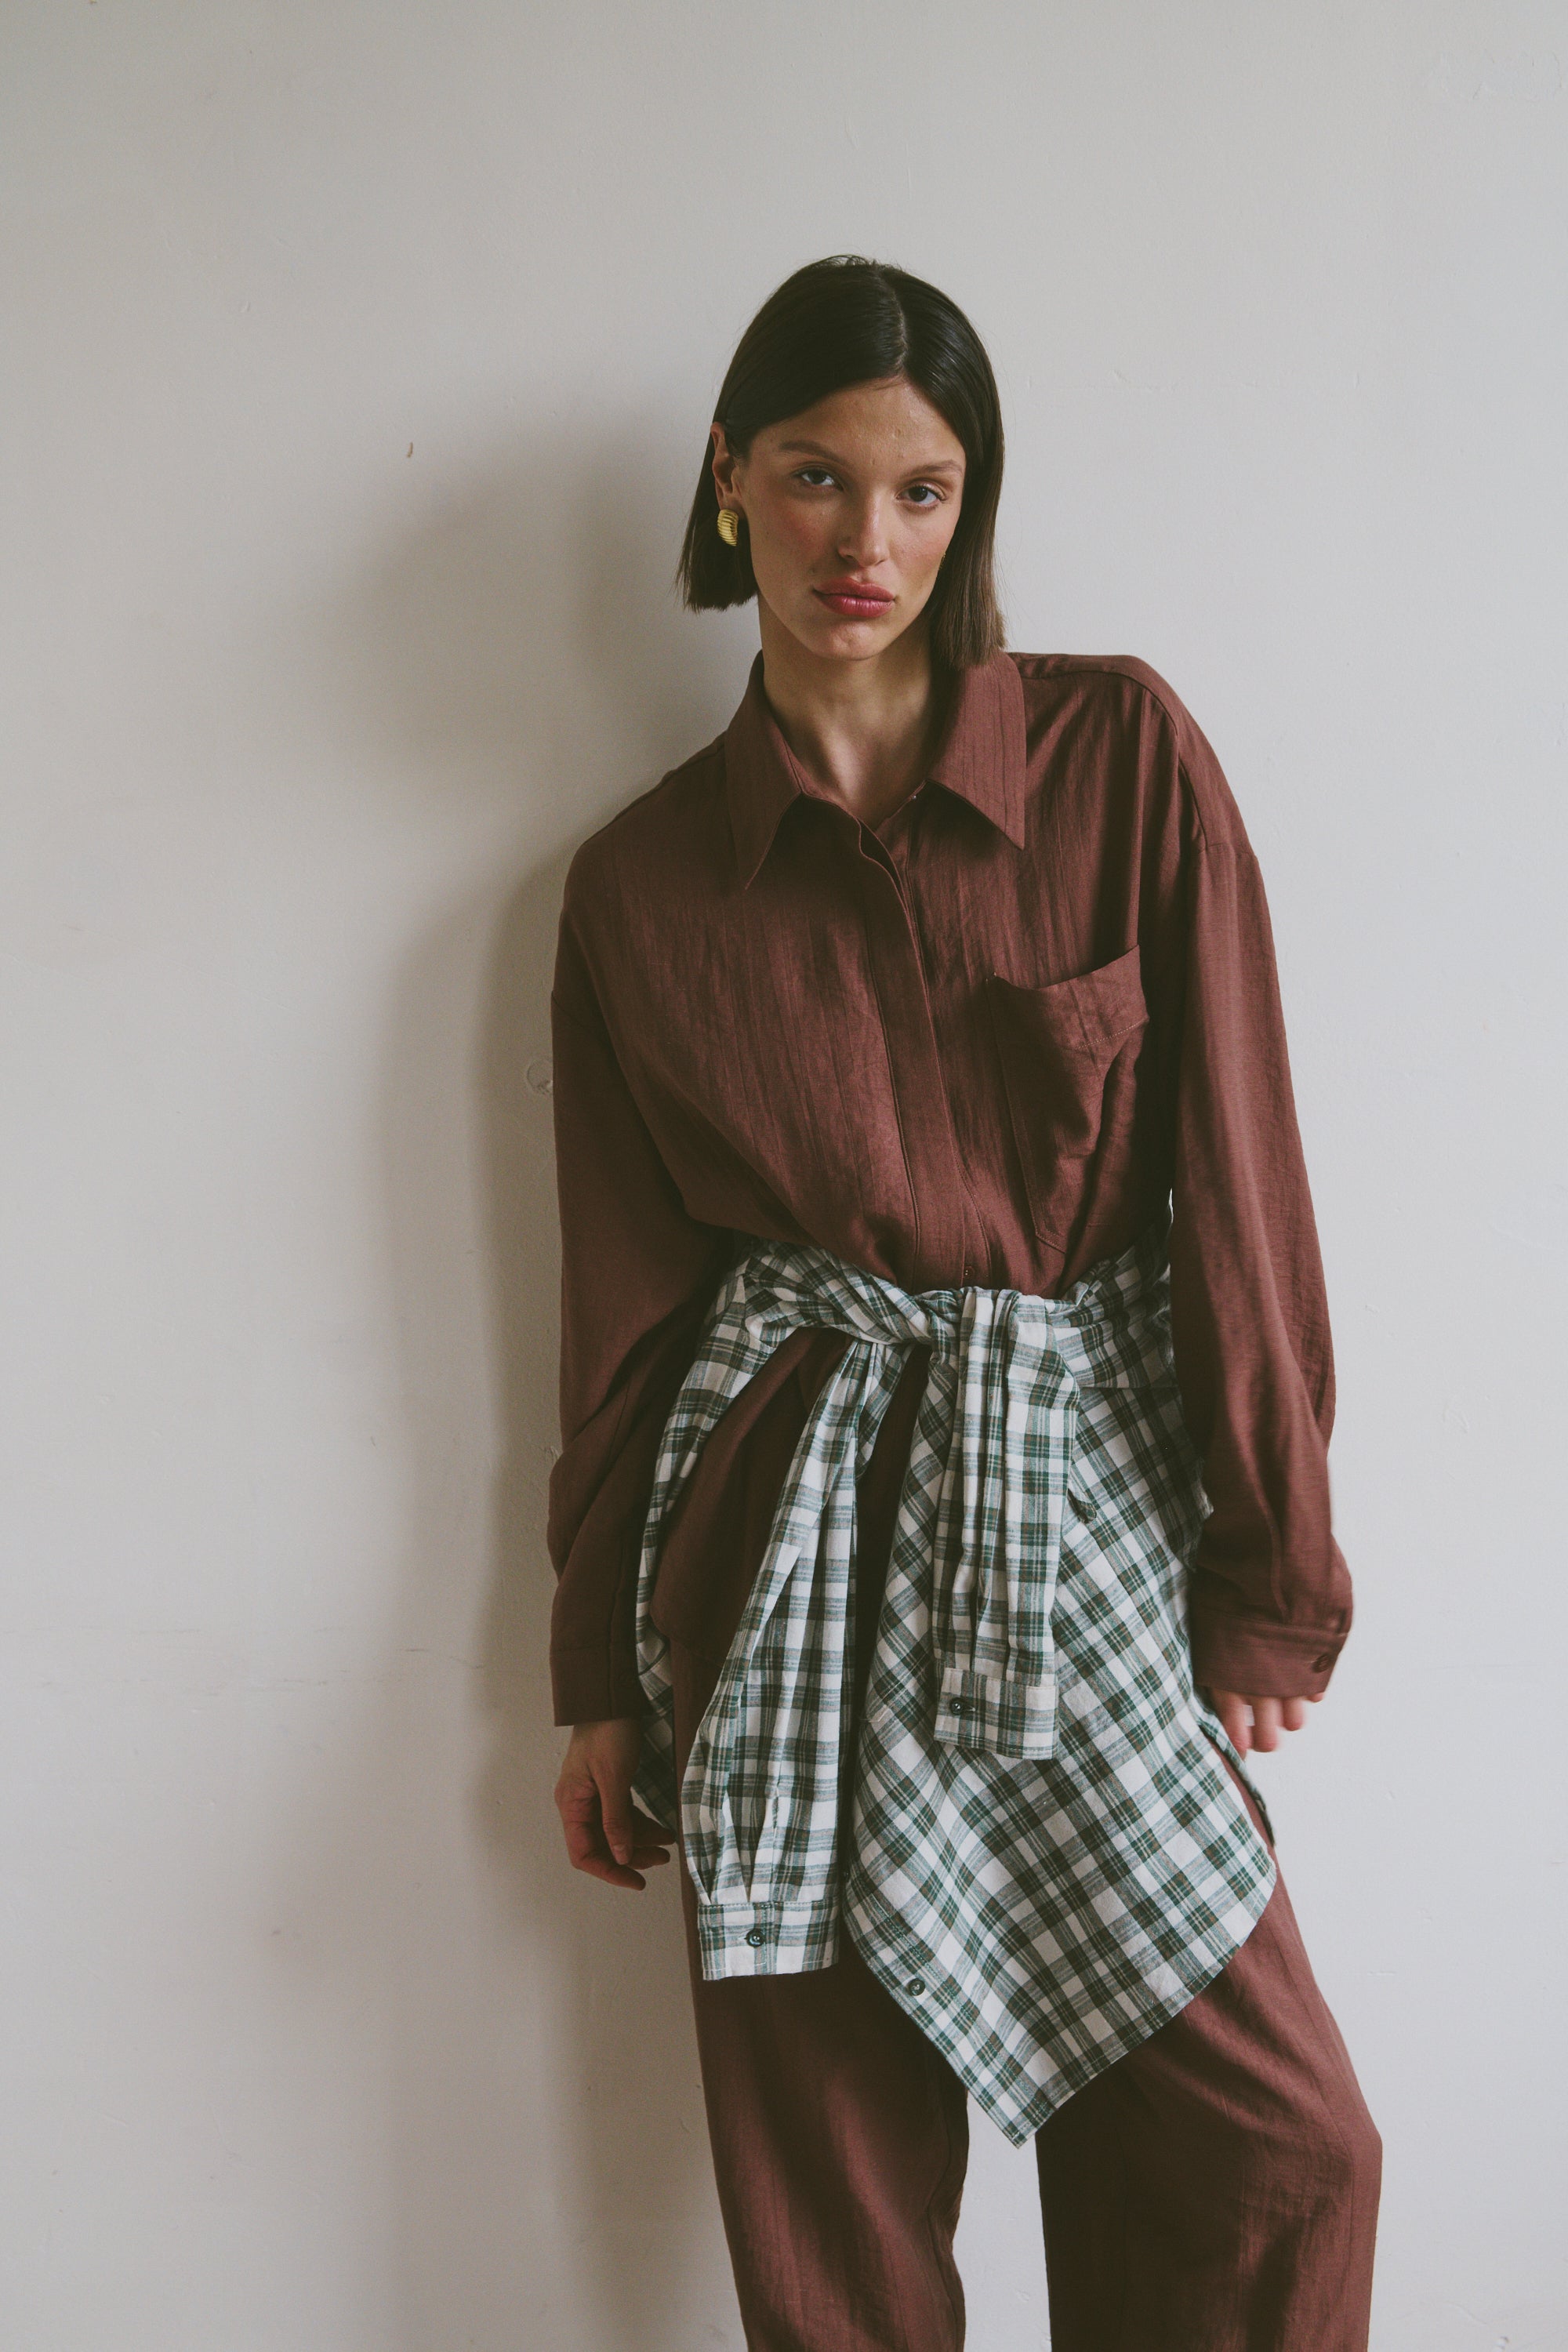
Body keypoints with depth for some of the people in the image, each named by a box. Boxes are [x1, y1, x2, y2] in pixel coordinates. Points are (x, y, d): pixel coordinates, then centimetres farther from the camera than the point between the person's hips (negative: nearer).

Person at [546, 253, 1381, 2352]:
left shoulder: (1126, 754, -1)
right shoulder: (640, 882, 2)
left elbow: (1237, 1174, -1)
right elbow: (628, 1298, 7)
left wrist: (1273, 1577, -3)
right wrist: (608, 1684, 10)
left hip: (1086, 1503, 0)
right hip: (798, 1546, 0)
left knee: (1275, 2149, -1)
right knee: (830, 2170, 8)